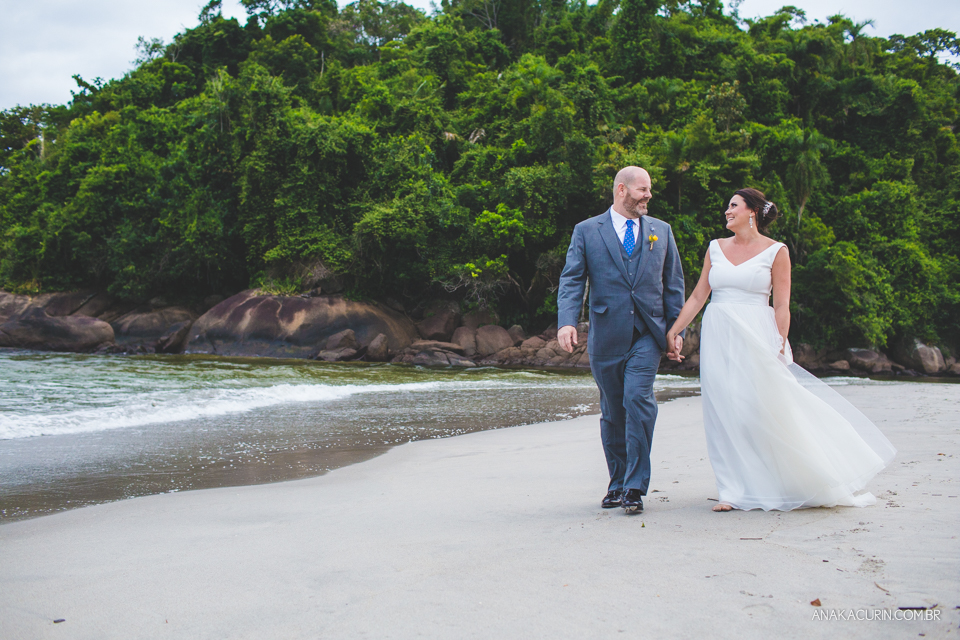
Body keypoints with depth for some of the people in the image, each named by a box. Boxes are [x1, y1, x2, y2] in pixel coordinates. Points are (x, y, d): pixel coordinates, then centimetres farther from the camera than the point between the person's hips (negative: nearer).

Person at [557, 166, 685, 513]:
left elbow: (673, 283, 14)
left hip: (647, 334, 0)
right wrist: (567, 321, -17)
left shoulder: (661, 231, 13)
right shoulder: (587, 231, 6)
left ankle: (635, 486, -12)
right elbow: (572, 279, -2)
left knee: (638, 399, -17)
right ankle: (618, 482, 23)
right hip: (606, 337, 0)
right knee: (612, 412, 8)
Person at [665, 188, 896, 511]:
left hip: (756, 337, -4)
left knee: (770, 408, -3)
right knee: (724, 411, 0)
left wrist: (780, 349, -10)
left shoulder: (776, 251, -1)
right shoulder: (716, 248, 11)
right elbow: (698, 296, 11)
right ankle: (734, 490, 7)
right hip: (718, 338, 4)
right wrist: (673, 330, 5)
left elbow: (782, 306, -3)